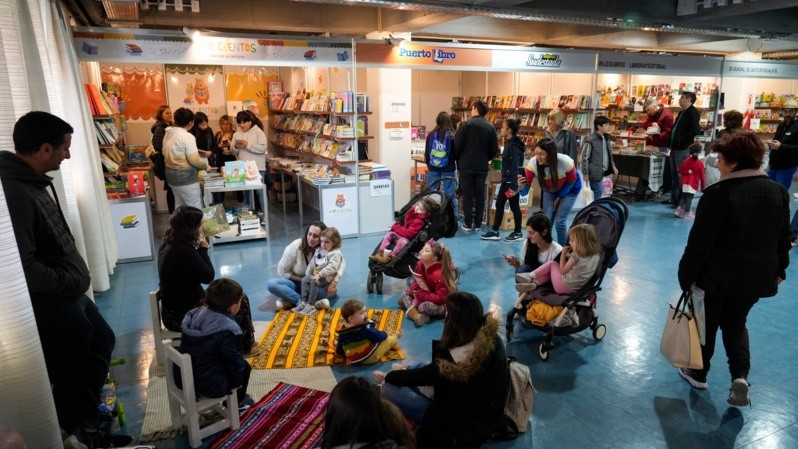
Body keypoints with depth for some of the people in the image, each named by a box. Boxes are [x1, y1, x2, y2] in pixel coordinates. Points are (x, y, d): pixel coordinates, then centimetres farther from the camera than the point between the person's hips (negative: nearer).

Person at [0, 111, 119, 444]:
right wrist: (74, 281, -17)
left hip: (67, 293, 10)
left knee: (102, 340, 26)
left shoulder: (34, 179, 4)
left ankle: (87, 415, 46)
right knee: (70, 373, 10)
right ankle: (75, 434, 36)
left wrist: (76, 277, 6)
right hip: (49, 303, -10)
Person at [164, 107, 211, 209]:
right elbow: (194, 160, -22)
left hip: (171, 176, 9)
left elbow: (165, 153, 18)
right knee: (196, 209, -1)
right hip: (186, 178, -9)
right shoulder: (187, 136, -19)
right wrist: (206, 166, -6)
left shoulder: (168, 134, 7)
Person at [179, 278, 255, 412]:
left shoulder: (194, 313, -2)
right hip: (209, 385, -7)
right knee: (244, 366, 17)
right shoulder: (229, 329, -26)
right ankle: (238, 403, 37)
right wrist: (238, 382, 5)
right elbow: (235, 361, -14)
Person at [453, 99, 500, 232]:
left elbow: (457, 146, -9)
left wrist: (458, 160, 7)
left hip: (466, 165, -3)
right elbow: (494, 150, 3)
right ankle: (478, 223, 14)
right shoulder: (490, 128, 2)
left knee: (467, 194, 3)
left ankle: (468, 224, 4)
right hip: (482, 167, 3)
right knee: (480, 195, 9)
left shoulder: (466, 124, -8)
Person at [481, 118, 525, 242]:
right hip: (506, 180, 10)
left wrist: (513, 186, -23)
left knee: (514, 207, 1)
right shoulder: (508, 143, 11)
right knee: (499, 204, 11)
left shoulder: (514, 146, -17)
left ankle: (518, 233, 14)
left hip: (512, 181, -10)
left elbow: (516, 167, -21)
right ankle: (494, 231, 17)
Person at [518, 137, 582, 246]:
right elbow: (525, 191, -31)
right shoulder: (533, 163, -32)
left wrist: (559, 198, -8)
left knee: (559, 221, -10)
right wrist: (521, 187, -53)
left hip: (570, 189, -3)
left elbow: (571, 182, -14)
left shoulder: (566, 162, -36)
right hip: (549, 190, 3)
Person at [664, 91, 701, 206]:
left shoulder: (693, 113, -9)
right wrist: (671, 144, 12)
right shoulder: (682, 113, 19)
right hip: (675, 148, 9)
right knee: (674, 175, 13)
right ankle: (674, 198, 21)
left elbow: (695, 131, -19)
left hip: (683, 149, -9)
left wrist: (681, 140, -16)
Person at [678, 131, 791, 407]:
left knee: (707, 323, 15)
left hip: (719, 276, -5)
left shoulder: (719, 194, -21)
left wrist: (687, 274, -10)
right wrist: (779, 270, 23)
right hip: (758, 276, 5)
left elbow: (700, 241, -20)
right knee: (735, 323, 23)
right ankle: (740, 375, 6)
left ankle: (698, 373, 31)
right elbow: (784, 238, 10)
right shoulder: (779, 192, 0)